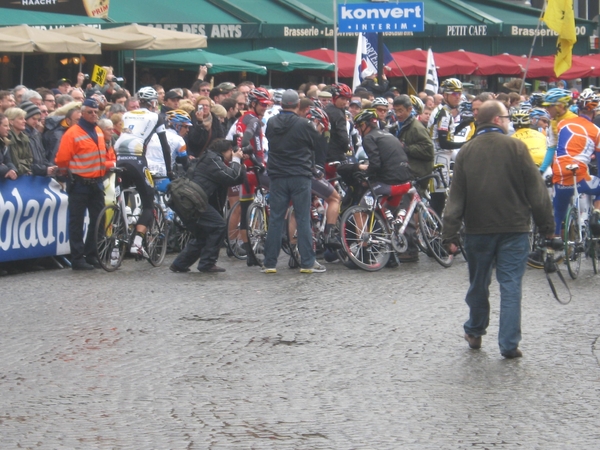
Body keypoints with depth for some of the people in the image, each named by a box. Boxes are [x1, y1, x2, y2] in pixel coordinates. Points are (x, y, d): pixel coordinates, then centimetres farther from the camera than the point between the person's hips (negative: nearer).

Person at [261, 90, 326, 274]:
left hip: (277, 177, 3)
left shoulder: (271, 123, 1)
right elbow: (316, 143, -1)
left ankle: (270, 263, 6)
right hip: (300, 176, -3)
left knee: (275, 220, 7)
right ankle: (307, 262, 0)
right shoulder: (304, 124, -11)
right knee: (303, 220, 1)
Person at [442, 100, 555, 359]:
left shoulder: (466, 151, 3)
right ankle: (509, 345, -3)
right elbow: (535, 190, -6)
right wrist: (546, 225, 2)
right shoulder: (515, 147, -6)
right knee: (511, 286, 0)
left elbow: (456, 197, 1)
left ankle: (475, 333, 32)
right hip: (514, 229, -3)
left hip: (478, 230, 3)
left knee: (478, 284, 18)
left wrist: (450, 235, 2)